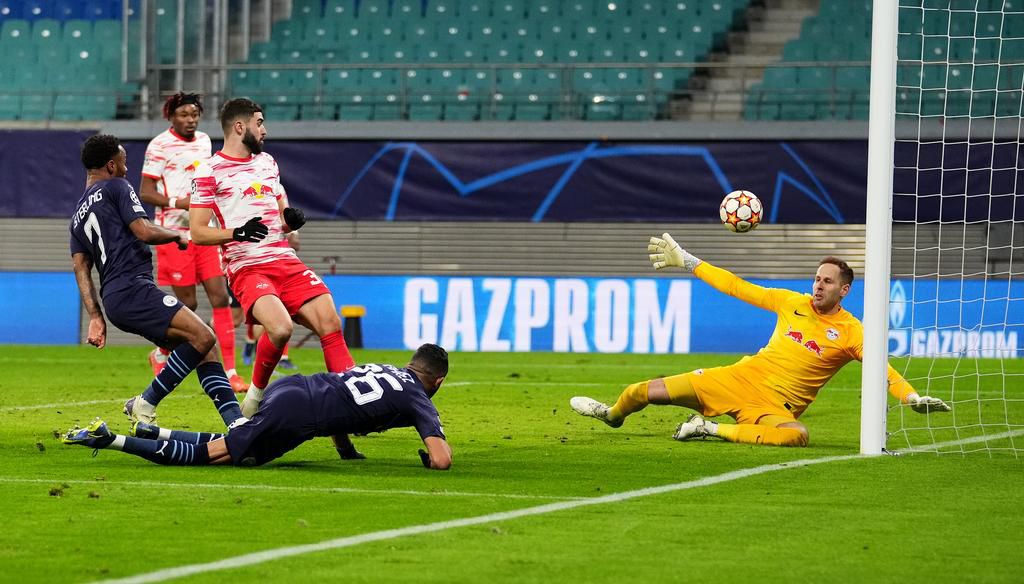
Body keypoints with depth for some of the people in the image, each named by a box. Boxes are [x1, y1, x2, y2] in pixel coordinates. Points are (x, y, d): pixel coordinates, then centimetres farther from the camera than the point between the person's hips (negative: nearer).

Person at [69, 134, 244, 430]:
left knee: (203, 350, 8)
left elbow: (81, 267, 18)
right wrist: (178, 236, 10)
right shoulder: (116, 187, 2)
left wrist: (96, 316, 13)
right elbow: (145, 231, -10)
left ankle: (236, 421, -5)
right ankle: (145, 404, -15)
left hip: (114, 298, 10)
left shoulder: (78, 214, 26)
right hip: (132, 289, -9)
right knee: (203, 337, -20)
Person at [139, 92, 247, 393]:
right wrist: (179, 203, -23)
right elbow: (146, 192, -10)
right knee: (188, 303, -2)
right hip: (175, 233, -6)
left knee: (220, 298, -4)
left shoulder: (204, 140, 12)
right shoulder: (160, 145, -8)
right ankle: (161, 354, 24)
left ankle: (229, 371, -4)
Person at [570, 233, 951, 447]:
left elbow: (883, 369, -14)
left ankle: (712, 430, -23)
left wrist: (911, 397, -34)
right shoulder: (792, 303, 8)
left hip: (777, 406, -3)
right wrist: (686, 262, 15)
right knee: (651, 392, -6)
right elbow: (738, 288, 13)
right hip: (742, 379, 3)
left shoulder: (850, 332, -4)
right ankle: (613, 414, 30)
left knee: (797, 436, -41)